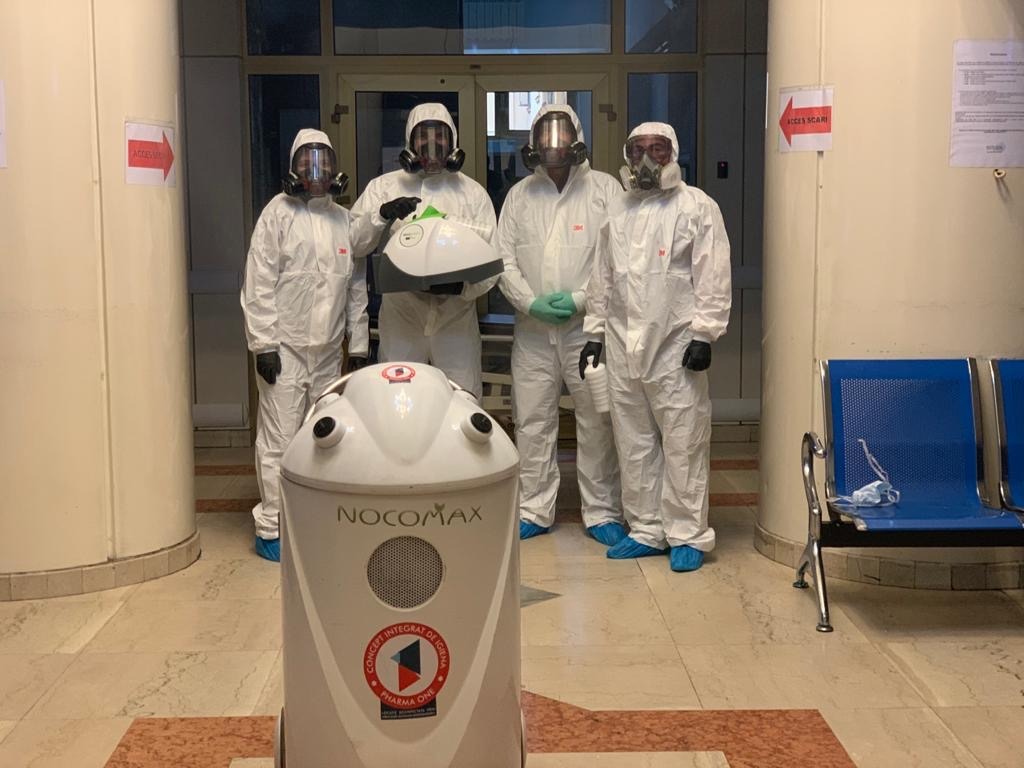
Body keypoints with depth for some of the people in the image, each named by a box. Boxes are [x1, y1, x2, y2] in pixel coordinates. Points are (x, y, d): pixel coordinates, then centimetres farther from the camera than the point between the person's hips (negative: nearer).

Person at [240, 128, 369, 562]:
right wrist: (263, 342, -13)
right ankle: (270, 529, 3)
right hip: (286, 346, -5)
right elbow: (259, 282, -8)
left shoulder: (344, 220, 12)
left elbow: (357, 288, 14)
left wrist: (359, 344, 11)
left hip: (328, 350, 5)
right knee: (279, 440, -5)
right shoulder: (279, 212, -3)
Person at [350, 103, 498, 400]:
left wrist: (462, 285, -18)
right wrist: (382, 214, -20)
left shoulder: (473, 193, 6)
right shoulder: (384, 187, 6)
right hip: (401, 319, 0)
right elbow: (352, 244, -3)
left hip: (456, 317, 0)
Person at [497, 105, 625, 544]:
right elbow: (504, 260, 6)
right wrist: (532, 302, -9)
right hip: (532, 330, 3)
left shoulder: (604, 188, 0)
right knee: (532, 423, 8)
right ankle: (534, 511, 19)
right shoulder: (519, 195, 10)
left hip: (588, 327, -3)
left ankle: (602, 513, 14)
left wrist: (580, 299, -14)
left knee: (597, 423, 3)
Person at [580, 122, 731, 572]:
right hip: (623, 347, 6)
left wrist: (703, 334, -13)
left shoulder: (697, 207, 0)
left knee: (683, 446, -3)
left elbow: (712, 277, -6)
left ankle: (687, 535, 7)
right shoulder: (617, 210, 17)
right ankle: (646, 530, 21)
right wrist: (594, 332, 16)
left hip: (675, 348, -5)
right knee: (633, 445, 10)